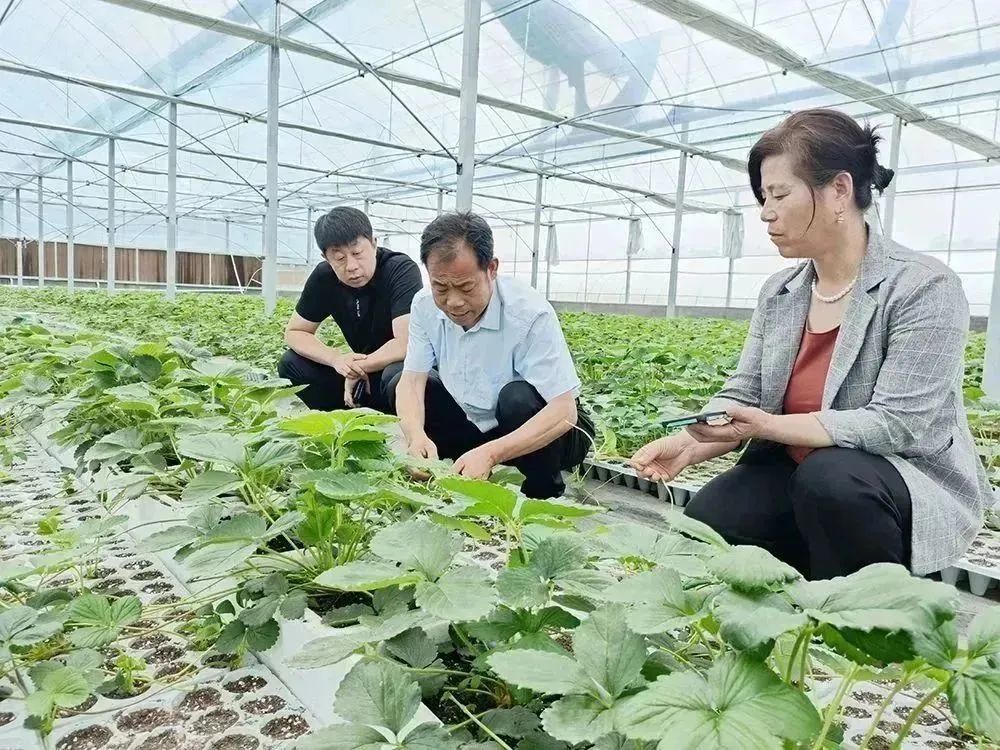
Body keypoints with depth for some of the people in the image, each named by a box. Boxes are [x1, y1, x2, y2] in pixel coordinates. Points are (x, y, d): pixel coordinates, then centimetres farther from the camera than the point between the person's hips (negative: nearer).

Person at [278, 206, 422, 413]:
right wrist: (335, 359, -18)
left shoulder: (402, 271, -24)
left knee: (398, 377, -39)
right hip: (363, 369, 6)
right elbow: (294, 333, 1)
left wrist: (359, 367, -19)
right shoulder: (323, 277, -6)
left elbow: (406, 344, -33)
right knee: (291, 364, -7)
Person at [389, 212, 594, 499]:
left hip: (543, 433, -4)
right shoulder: (426, 306, -11)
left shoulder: (530, 314, -28)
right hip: (475, 427, 5)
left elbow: (564, 412, -32)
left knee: (518, 397, -36)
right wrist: (416, 436, -36)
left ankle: (545, 497, -10)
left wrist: (490, 454, -45)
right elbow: (411, 382, -13)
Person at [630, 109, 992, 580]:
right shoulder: (778, 293, 3)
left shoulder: (924, 288, -16)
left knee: (830, 476, -36)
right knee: (701, 528, -15)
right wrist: (689, 444, -21)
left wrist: (765, 425, -32)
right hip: (794, 478, 5)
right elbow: (741, 395, -1)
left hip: (914, 489, -5)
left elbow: (896, 426, -24)